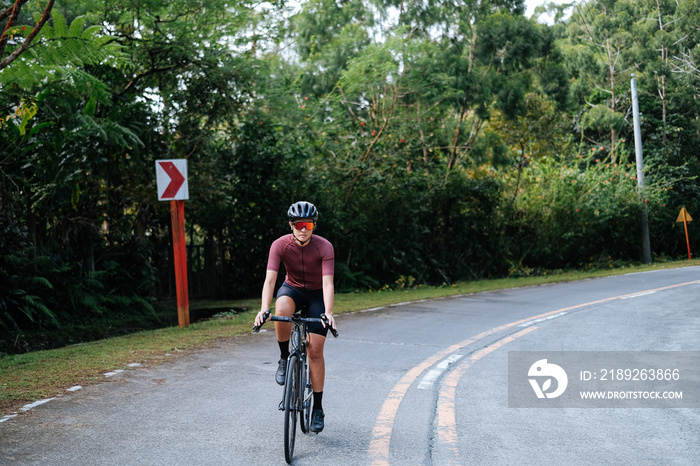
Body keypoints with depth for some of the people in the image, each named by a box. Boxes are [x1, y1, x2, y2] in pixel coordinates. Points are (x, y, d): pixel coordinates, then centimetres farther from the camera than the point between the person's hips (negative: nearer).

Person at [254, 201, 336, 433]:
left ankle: (317, 408, 4)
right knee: (282, 309, -37)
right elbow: (270, 279, -30)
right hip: (293, 288, 1)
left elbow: (327, 283, -33)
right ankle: (284, 358, -12)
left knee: (315, 351, -8)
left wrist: (328, 313, -49)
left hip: (317, 294, -1)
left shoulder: (324, 247, -25)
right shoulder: (280, 245, -22)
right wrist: (264, 309, -45)